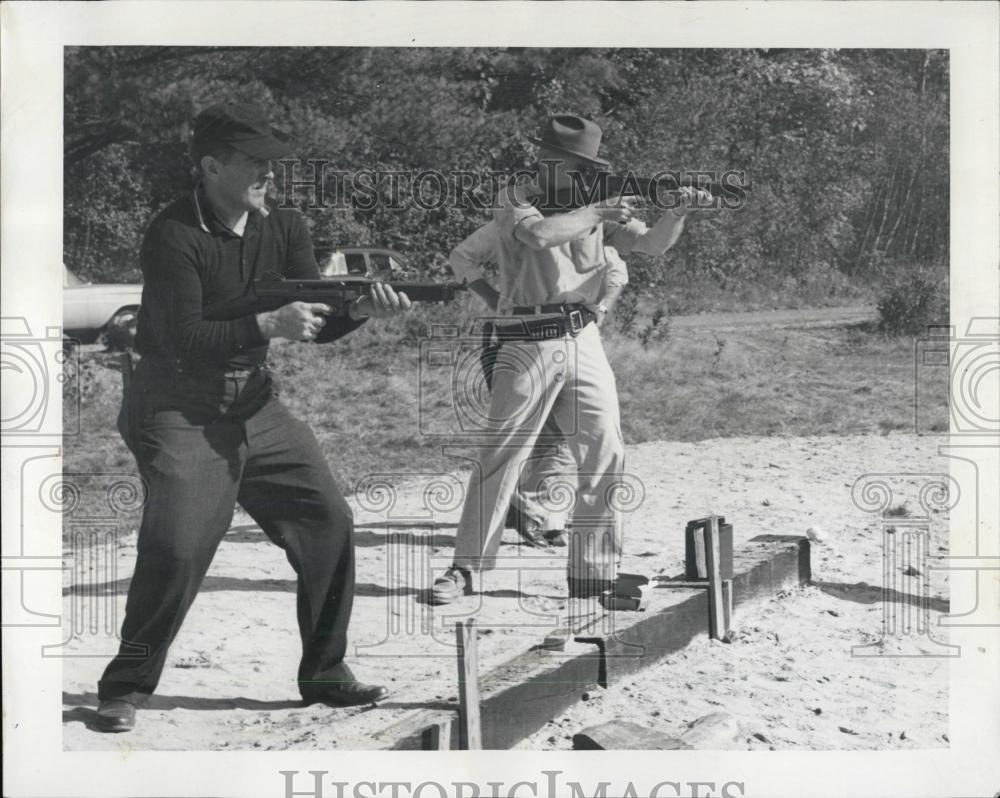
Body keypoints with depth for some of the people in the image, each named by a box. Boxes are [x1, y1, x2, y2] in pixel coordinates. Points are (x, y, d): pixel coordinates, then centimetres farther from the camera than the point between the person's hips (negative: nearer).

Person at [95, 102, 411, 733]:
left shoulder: (284, 228, 2)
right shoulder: (174, 236, -17)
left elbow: (320, 323, 0)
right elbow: (186, 340, -24)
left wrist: (363, 307, -20)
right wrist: (270, 325, -31)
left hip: (254, 403, 6)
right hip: (177, 411, -6)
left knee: (329, 521, 2)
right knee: (177, 546, -17)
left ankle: (325, 674, 17)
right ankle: (126, 687, 4)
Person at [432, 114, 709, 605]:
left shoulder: (594, 205, 14)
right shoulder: (515, 199, -2)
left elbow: (652, 244, 7)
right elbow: (540, 235, -23)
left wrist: (679, 211, -11)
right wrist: (596, 213, -11)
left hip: (583, 341, 5)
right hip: (528, 344, -5)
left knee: (606, 455, 1)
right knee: (500, 457, -3)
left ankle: (592, 572, 11)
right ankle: (466, 568, 6)